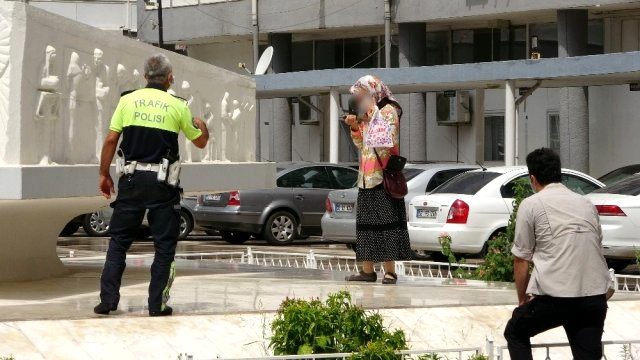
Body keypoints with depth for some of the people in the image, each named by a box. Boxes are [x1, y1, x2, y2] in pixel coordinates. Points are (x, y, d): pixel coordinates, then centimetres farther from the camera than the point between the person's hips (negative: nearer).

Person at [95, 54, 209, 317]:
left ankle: (108, 300, 7)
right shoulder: (177, 106, 0)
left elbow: (110, 140, 0)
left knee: (119, 240, 10)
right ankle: (157, 304, 6)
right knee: (164, 245, 7)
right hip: (163, 183, -2)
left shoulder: (128, 100, 2)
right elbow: (200, 142, 12)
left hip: (132, 179, 2)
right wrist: (202, 127, 34)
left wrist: (104, 174, 10)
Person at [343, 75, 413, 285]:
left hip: (383, 176, -8)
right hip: (366, 177, 8)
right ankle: (367, 270, 8)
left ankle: (390, 271, -11)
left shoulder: (388, 110, -5)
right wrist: (355, 128, 4)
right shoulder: (367, 114, 20)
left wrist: (369, 118, -16)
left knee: (385, 221, -10)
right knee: (367, 223, 6)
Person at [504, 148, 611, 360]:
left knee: (515, 333, 21)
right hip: (596, 295, 4)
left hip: (555, 296, -4)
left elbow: (521, 260, 6)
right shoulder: (587, 204, 18)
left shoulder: (531, 205, 4)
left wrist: (523, 300, 19)